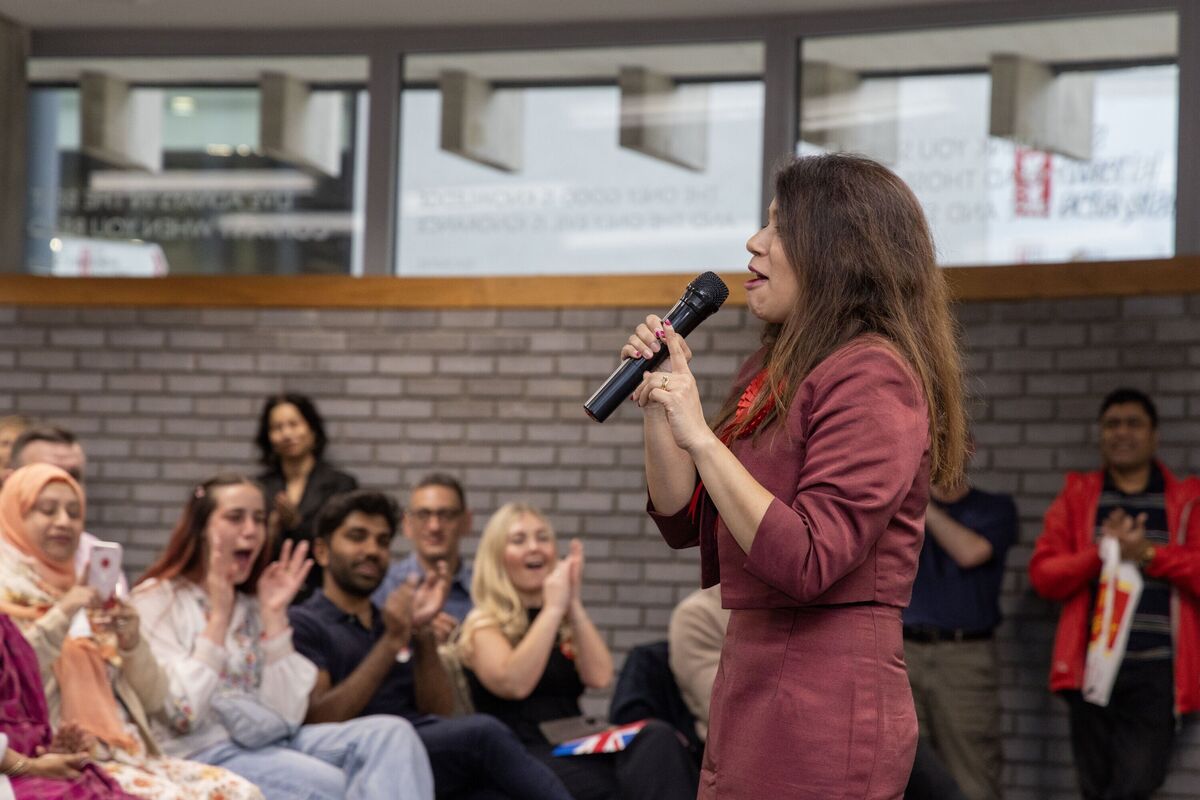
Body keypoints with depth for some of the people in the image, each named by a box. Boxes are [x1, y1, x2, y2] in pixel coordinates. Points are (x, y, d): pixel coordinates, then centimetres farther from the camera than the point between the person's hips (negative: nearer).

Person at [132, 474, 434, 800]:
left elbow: (286, 717, 1)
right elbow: (183, 716, -15)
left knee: (390, 734, -17)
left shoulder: (252, 607, 16)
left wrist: (275, 615, -1)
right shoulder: (157, 599, 0)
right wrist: (218, 615, -13)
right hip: (199, 753, -6)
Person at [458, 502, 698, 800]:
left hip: (576, 748, 5)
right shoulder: (483, 625, 6)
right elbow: (514, 684, -15)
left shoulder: (566, 622, 22)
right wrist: (553, 608, -9)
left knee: (657, 737, -30)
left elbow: (599, 677, 4)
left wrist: (574, 606, -2)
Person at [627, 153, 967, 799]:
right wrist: (657, 406, 5)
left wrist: (702, 437, -20)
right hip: (748, 692, 9)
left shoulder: (873, 378, -14)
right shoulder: (772, 373, 17)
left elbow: (807, 562, -23)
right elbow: (686, 523, 18)